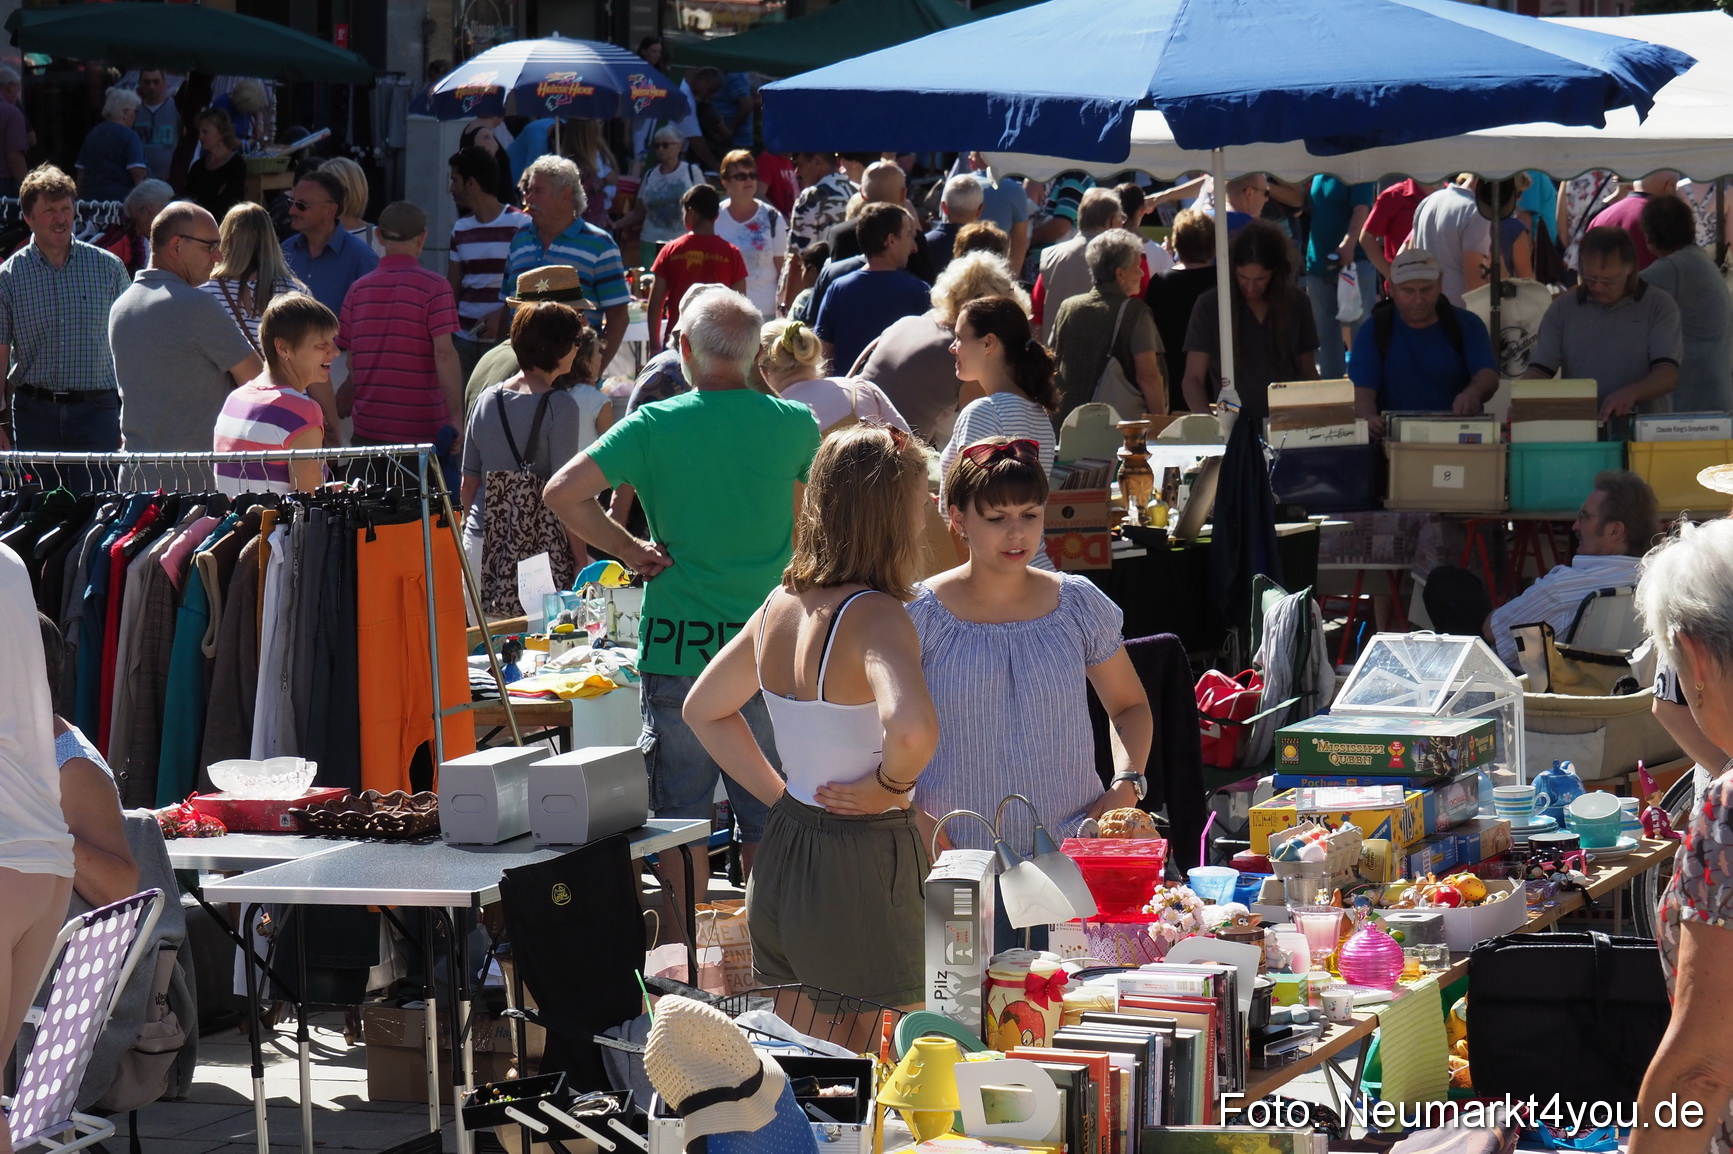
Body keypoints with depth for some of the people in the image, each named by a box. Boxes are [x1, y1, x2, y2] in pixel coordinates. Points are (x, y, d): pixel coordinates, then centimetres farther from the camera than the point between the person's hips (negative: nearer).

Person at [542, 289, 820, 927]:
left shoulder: (655, 425, -6)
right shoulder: (795, 425, 0)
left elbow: (563, 492, -12)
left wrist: (630, 550, -3)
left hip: (676, 643, -1)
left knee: (682, 815, 7)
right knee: (767, 817, 9)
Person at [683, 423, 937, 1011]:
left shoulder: (780, 605, 6)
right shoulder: (874, 616, -18)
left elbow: (703, 709, 22)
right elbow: (911, 728, -37)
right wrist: (890, 785, -16)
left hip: (781, 859, 8)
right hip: (864, 874, -8)